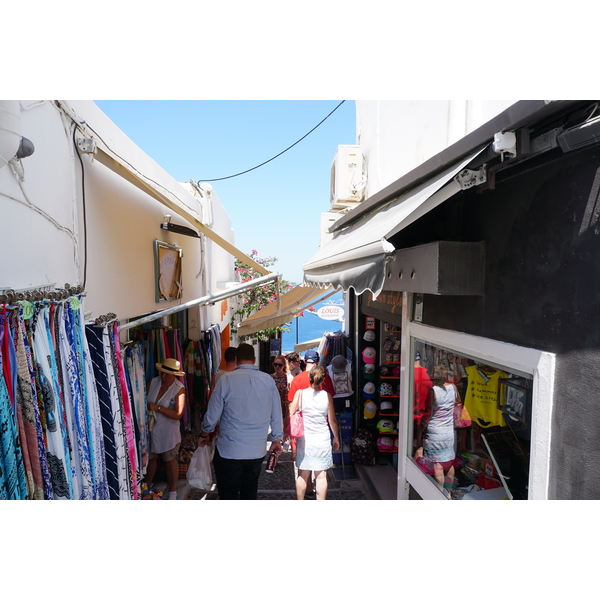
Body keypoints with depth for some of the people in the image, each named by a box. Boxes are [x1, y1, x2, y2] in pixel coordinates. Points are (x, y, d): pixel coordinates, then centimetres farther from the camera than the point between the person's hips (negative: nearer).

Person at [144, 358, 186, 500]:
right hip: (150, 428, 4)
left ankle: (172, 491, 31)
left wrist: (157, 408, -27)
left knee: (170, 461, 11)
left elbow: (177, 414, -25)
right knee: (150, 458, 20)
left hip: (167, 431, -4)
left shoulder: (179, 389, -20)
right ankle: (148, 484, 46)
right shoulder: (153, 382, -6)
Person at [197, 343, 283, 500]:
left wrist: (204, 435, 15)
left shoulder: (225, 380, -12)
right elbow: (277, 415, 2)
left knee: (229, 493, 10)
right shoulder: (269, 380, -4)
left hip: (229, 451, -3)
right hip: (257, 451, 3)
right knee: (250, 491, 21)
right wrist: (277, 439, 17)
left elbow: (212, 415, -4)